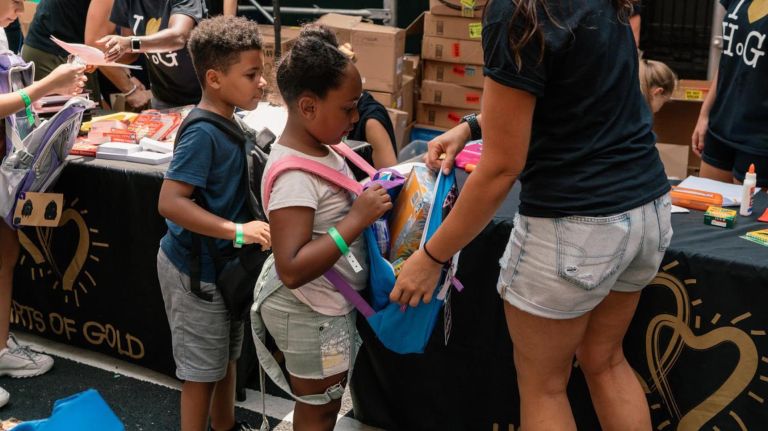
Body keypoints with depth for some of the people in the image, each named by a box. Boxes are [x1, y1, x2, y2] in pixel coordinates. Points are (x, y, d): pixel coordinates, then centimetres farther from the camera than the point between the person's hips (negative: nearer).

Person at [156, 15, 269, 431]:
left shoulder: (226, 120, 1)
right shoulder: (203, 133, -25)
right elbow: (170, 202, -32)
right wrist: (238, 230, -34)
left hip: (221, 261, 9)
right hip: (195, 270, -9)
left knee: (226, 356, 24)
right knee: (203, 368, 6)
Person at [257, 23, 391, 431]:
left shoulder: (317, 149, 0)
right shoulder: (294, 175, -28)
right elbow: (292, 269, -34)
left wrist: (371, 194, -2)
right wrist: (357, 220, -33)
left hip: (324, 305, 9)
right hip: (310, 313, -9)